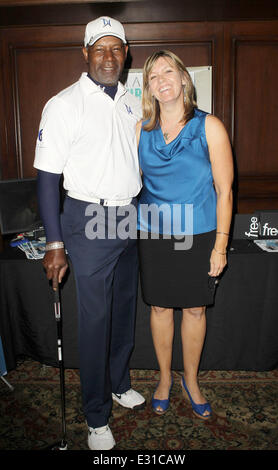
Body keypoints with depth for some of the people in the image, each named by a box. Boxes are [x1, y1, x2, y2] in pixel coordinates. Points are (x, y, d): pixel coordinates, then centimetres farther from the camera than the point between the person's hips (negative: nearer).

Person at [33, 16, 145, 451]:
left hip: (130, 219, 6)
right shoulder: (64, 105, -9)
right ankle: (97, 417, 22)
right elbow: (48, 177, -11)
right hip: (89, 222, -6)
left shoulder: (133, 104, 8)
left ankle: (120, 384, 41)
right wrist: (55, 244, -15)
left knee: (125, 309, 18)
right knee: (95, 320, 3)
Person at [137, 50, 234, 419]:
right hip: (153, 235, 2)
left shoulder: (209, 127, -6)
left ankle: (191, 380, 35)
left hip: (199, 235, -1)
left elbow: (224, 190, -6)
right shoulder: (141, 130, 2)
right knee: (160, 308, 13)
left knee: (195, 309, 12)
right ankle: (165, 377, 36)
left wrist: (220, 245, -9)